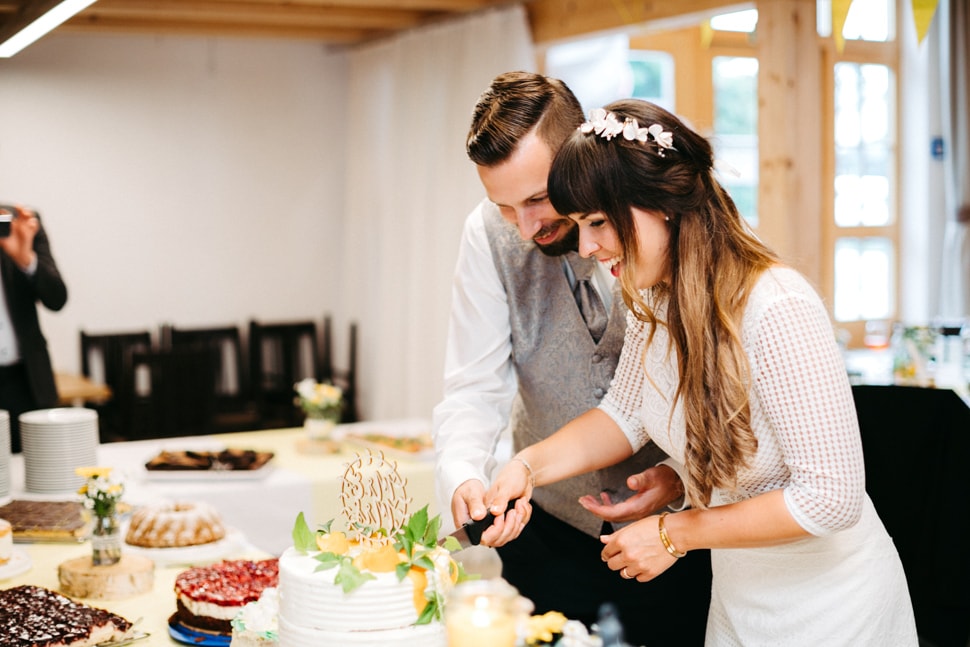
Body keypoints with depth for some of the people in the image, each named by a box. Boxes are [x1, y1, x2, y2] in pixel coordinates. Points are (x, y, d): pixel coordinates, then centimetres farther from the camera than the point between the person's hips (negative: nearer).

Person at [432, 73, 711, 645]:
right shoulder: (490, 234, -13)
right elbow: (476, 388, -12)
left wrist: (686, 473, -27)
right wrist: (463, 476, -31)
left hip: (674, 517, -1)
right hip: (549, 522, 2)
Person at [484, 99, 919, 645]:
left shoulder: (776, 311, -31)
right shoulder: (655, 296, -6)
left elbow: (832, 497, -29)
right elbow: (627, 413, 6)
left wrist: (675, 533, -22)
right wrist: (530, 466, -11)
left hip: (830, 603, -7)